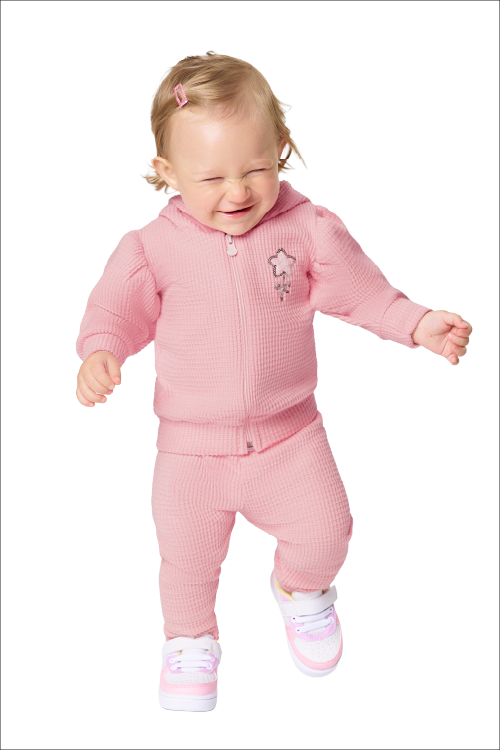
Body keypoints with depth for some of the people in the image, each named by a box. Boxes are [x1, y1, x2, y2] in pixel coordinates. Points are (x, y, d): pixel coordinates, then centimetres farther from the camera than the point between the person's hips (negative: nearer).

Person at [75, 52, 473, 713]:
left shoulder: (306, 228, -10)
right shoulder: (155, 246, -12)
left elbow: (358, 287, -1)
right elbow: (117, 306, -4)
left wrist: (418, 323, -9)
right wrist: (100, 352, -23)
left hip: (288, 433, 1)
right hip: (191, 446, 0)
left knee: (324, 533, 4)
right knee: (187, 557, 11)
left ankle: (301, 589, 42)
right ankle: (190, 638, 43)